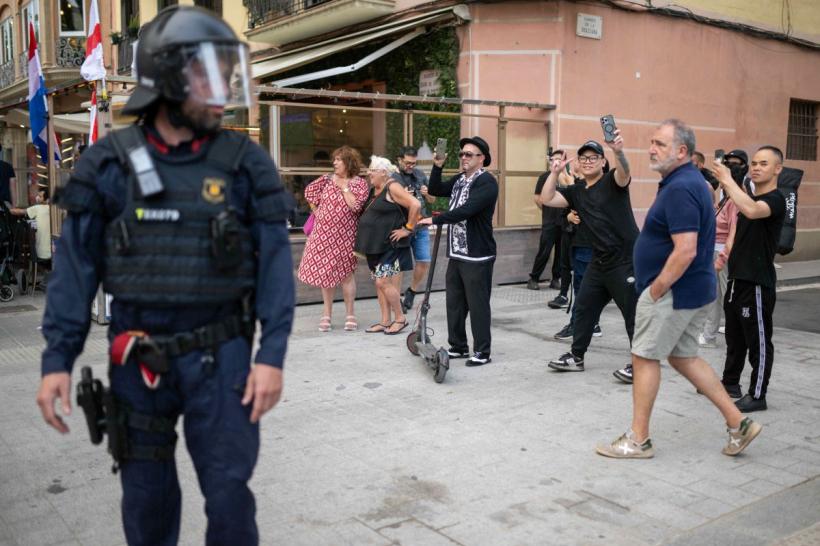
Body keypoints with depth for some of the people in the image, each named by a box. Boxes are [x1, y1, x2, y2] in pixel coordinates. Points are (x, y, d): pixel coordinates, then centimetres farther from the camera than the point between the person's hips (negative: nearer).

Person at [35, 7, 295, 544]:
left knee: (229, 495, 5)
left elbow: (275, 262, -5)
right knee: (146, 497, 16)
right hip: (136, 359, 2)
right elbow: (76, 265, 1)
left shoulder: (245, 162, -4)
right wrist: (57, 359, -4)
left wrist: (272, 355, -12)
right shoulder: (109, 163, -1)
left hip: (219, 357, -1)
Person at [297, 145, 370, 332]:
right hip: (323, 234, 4)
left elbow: (355, 205, -18)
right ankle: (327, 315, 15)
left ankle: (350, 315, 11)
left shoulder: (360, 183, -4)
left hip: (344, 236, -4)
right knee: (325, 272, 6)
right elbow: (309, 191, 15)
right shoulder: (327, 179, 6)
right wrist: (317, 211, 7)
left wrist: (343, 187, -13)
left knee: (345, 273, 1)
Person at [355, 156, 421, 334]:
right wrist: (362, 233, 15)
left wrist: (408, 229, -17)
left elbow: (415, 205, -22)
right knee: (379, 283, 9)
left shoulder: (392, 188, -13)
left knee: (383, 282, -11)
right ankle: (385, 322, 16)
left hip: (390, 245, -9)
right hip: (374, 245, 9)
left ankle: (400, 318, 3)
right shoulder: (374, 190, 14)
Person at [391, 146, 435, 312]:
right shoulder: (392, 180, -6)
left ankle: (411, 292, 25)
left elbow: (432, 200, 16)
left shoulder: (420, 174, 9)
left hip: (421, 228, 5)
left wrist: (427, 194, -7)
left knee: (424, 262, 4)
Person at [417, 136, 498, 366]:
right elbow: (435, 190, 20)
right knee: (454, 303, 14)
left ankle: (482, 352, 9)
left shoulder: (486, 182, -14)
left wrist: (435, 220, -21)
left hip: (477, 256, -8)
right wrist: (437, 166, 5)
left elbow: (465, 210, -25)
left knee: (477, 305, -1)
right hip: (456, 254, 9)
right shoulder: (459, 180, 13)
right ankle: (458, 346, 26)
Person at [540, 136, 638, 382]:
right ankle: (576, 356, 27)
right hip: (599, 261, 7)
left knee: (633, 313, -1)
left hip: (626, 260, -7)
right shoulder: (576, 191, 10)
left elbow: (624, 172, -31)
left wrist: (618, 152, -52)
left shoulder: (612, 182, -9)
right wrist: (555, 172, -10)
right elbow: (547, 199, 2)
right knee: (584, 308, 14)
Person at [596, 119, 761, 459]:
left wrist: (656, 289, -19)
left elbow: (685, 251, -29)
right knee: (683, 357, 18)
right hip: (694, 289, 10)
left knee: (645, 357, 1)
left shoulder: (680, 188, -21)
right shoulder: (690, 181, 12)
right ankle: (738, 422, 22)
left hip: (674, 291, -10)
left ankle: (638, 440, 12)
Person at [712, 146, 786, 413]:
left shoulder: (775, 199, -12)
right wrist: (727, 252, 13)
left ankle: (757, 396, 9)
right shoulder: (749, 198, 16)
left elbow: (752, 211, -35)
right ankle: (730, 382, 31)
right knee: (735, 337, 18)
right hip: (737, 278, 9)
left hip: (758, 282, -9)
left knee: (758, 341, 0)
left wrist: (728, 181, -29)